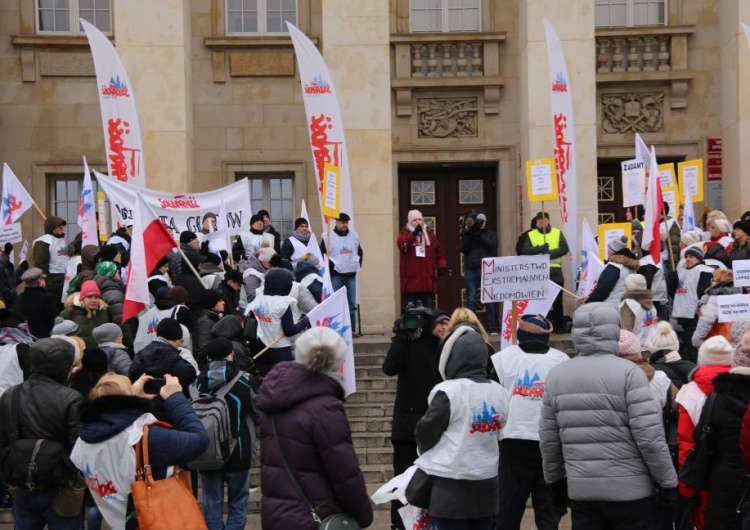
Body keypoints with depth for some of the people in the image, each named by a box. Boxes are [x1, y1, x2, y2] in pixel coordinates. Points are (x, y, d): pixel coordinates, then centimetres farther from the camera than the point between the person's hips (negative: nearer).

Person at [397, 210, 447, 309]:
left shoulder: (429, 233, 13)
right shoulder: (405, 233, 3)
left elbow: (439, 251, 13)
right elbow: (402, 244, -20)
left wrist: (441, 266, 0)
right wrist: (414, 233, -28)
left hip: (428, 279, 3)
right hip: (410, 278, -3)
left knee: (429, 307, 7)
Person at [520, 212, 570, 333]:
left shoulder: (557, 233, 11)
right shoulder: (530, 235, 10)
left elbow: (564, 249, -2)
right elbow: (524, 250, -3)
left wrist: (550, 253, -16)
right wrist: (539, 249, -19)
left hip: (555, 272, 0)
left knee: (557, 301, 3)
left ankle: (559, 326, 10)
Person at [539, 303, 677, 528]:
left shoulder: (555, 376, 4)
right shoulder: (628, 373, -11)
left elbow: (548, 439, 8)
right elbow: (650, 435, -14)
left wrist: (555, 480, 20)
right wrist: (667, 481, -4)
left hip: (581, 489, 4)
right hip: (629, 488, -4)